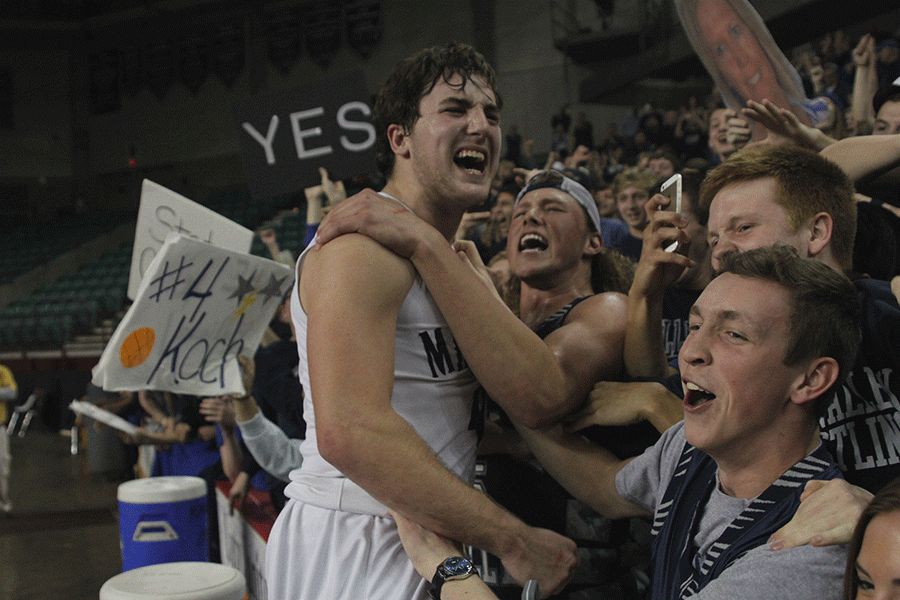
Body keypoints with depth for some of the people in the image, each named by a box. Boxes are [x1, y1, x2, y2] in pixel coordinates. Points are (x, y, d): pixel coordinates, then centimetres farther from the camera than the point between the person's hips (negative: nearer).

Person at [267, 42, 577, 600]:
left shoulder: (461, 256, 12)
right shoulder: (365, 247, -16)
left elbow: (541, 396, -7)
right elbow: (349, 432, -30)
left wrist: (429, 245, -14)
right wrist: (513, 540, -24)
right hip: (355, 550, -9)